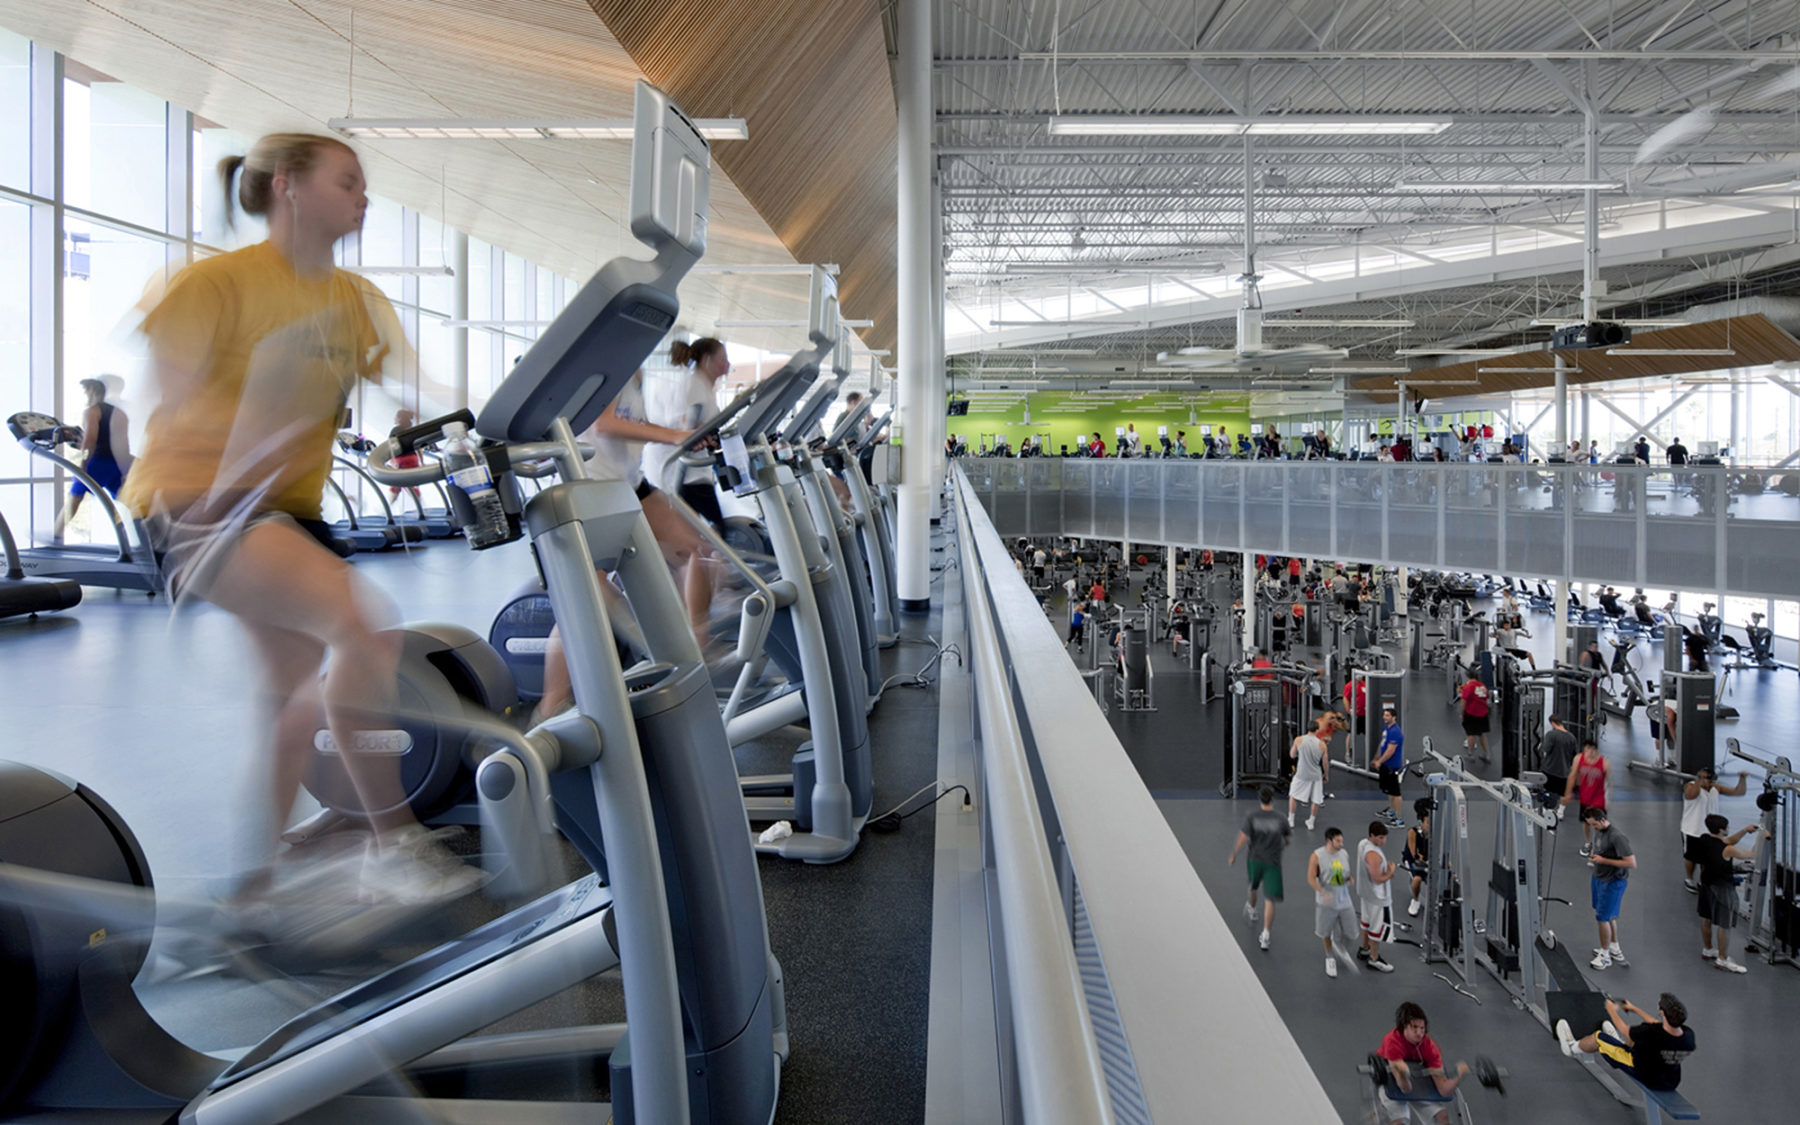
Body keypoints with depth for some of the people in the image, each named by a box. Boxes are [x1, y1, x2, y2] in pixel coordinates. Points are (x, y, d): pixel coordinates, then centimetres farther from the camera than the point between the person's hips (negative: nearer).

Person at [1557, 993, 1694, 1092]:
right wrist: (1635, 1009, 19)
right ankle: (1619, 1042, 64)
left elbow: (1624, 1029, -12)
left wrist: (1612, 1010, 11)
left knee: (1599, 1037, 12)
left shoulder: (1651, 1032, -36)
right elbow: (1660, 1026, 3)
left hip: (1646, 1078, -5)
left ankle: (1572, 1047, 44)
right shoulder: (1688, 1034, -21)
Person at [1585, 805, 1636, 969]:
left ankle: (1605, 956, 13)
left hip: (1612, 882, -8)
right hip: (1599, 878, 8)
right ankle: (1614, 948, 37)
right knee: (1610, 916, 21)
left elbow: (1631, 862, -27)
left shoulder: (1617, 837, -25)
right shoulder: (1598, 831, 2)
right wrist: (1593, 854, -1)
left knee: (1602, 918, -1)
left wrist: (1603, 860, -26)